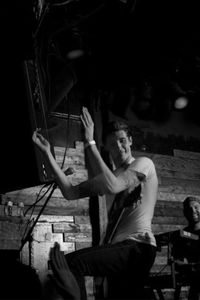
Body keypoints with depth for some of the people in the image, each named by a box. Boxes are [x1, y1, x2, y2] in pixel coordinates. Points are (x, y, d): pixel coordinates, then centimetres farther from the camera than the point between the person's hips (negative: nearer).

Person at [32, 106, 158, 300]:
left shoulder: (144, 163, 1)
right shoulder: (112, 175, 22)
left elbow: (112, 187, -20)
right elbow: (71, 192, 11)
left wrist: (89, 143, -18)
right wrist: (48, 154, 6)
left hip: (137, 248, -8)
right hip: (120, 251, 8)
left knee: (72, 262, -27)